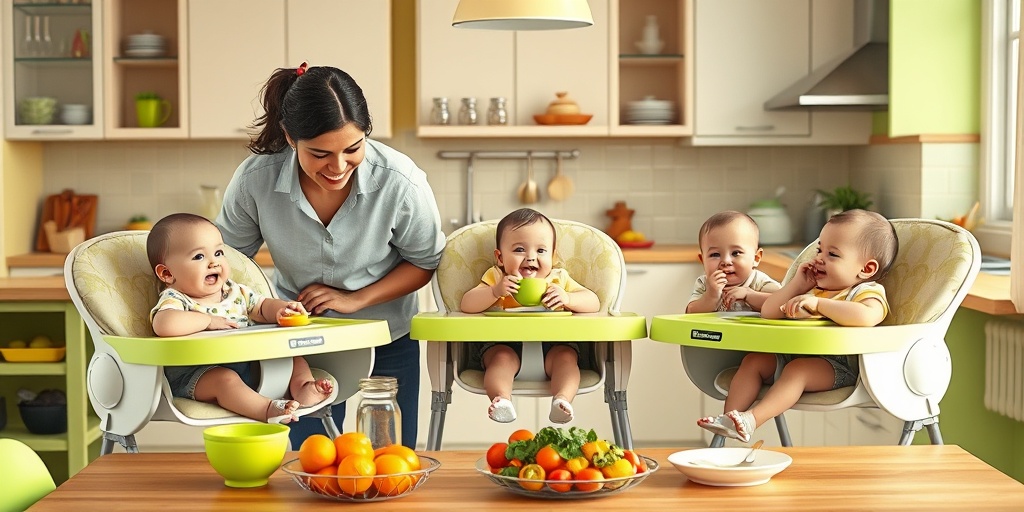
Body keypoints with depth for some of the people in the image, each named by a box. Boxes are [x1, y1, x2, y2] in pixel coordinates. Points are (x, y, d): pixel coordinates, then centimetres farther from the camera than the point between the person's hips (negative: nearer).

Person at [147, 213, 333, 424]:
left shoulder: (236, 292, 13)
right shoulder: (174, 300, -10)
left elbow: (262, 308, 24)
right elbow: (165, 325, -33)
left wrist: (280, 308, -1)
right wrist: (208, 321, -22)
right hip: (196, 374, -7)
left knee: (293, 357, 0)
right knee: (225, 379, -37)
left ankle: (303, 388, -25)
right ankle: (267, 409, -54)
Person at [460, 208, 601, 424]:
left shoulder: (559, 279, 10)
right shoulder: (496, 278, 7)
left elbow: (594, 303, 3)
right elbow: (466, 305, -5)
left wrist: (567, 298, -17)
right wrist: (495, 291, -22)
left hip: (552, 344, 1)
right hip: (503, 343, -1)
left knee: (566, 357, -27)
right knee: (502, 357, -31)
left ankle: (562, 398, -40)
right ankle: (501, 398, -44)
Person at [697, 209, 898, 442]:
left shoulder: (869, 292, -4)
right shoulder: (812, 289, 23)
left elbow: (866, 316, -32)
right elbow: (768, 312, 21)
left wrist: (817, 304, -30)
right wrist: (797, 284, 10)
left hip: (838, 367, -8)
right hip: (791, 355, 9)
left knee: (797, 369, -33)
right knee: (753, 360, -8)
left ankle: (752, 419, -46)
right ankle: (730, 416, -17)